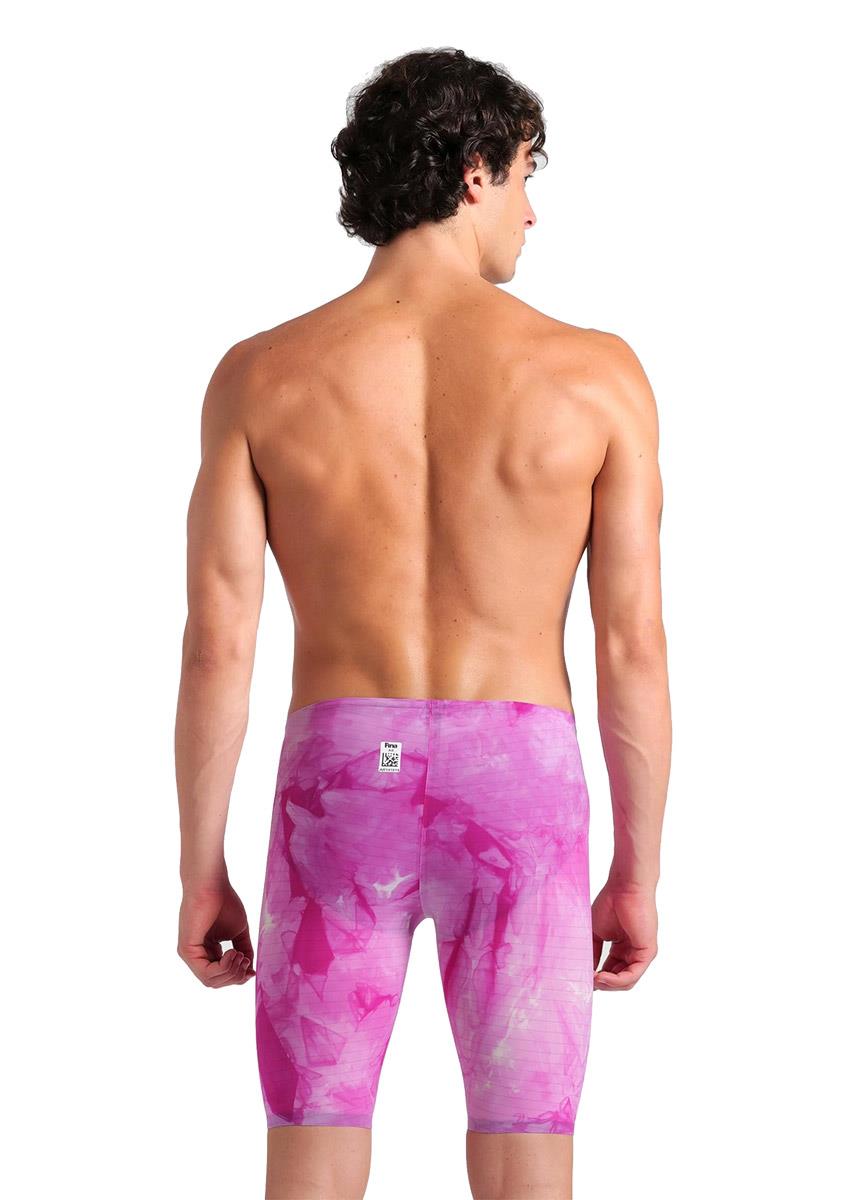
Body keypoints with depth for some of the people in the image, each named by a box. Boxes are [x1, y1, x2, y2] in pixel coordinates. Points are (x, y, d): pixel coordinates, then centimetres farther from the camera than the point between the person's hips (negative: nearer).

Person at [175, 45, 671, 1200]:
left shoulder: (259, 376, -5)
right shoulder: (595, 372, -6)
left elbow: (217, 644, -6)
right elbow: (634, 648, -5)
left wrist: (200, 875, 3)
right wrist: (638, 874, 5)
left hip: (343, 796, 1)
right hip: (516, 801, 0)